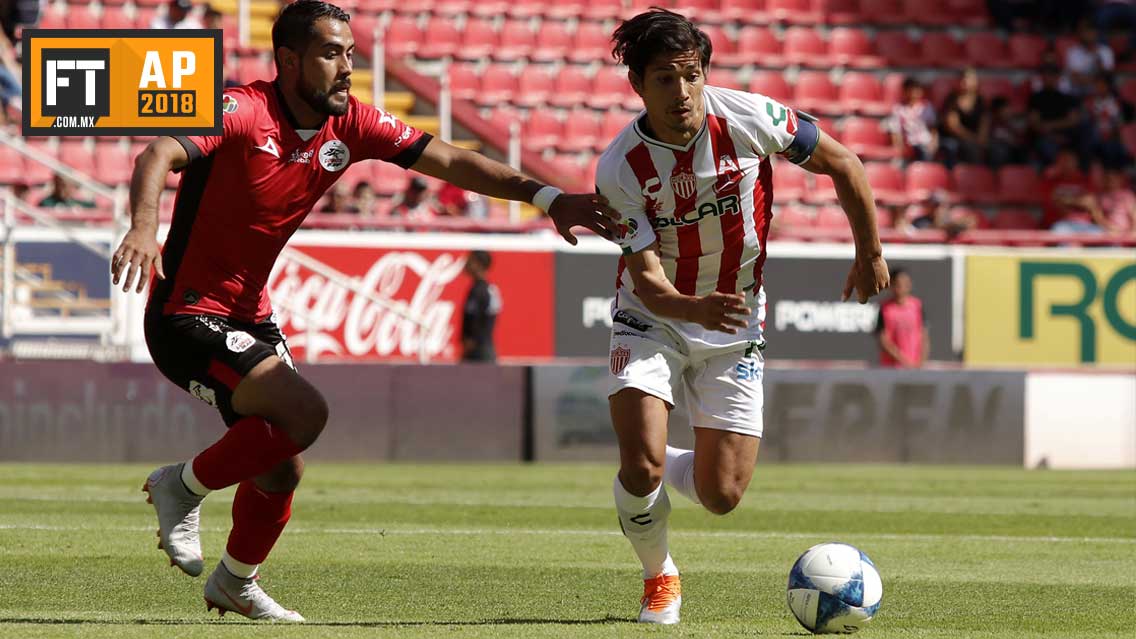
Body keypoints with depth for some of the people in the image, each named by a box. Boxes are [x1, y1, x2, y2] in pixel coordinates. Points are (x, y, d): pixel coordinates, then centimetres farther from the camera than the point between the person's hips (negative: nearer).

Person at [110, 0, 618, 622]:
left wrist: (546, 196, -10)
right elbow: (157, 156, -37)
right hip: (187, 316, -8)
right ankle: (184, 486, -4)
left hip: (249, 315, 8)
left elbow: (449, 161, 1)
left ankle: (236, 584, 40)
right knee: (303, 411, -25)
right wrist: (143, 228, -57)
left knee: (282, 471, 13)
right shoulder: (243, 112, -22)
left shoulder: (351, 124, -1)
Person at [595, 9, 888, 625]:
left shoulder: (749, 118, -19)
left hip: (734, 328, 2)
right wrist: (695, 308, -46)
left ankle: (671, 468, 33)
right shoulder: (620, 169, -21)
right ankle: (658, 578, 10)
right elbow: (647, 280, -25)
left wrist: (870, 253, 2)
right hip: (652, 318, -1)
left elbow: (842, 163, -3)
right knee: (641, 466, -21)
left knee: (721, 496, -5)